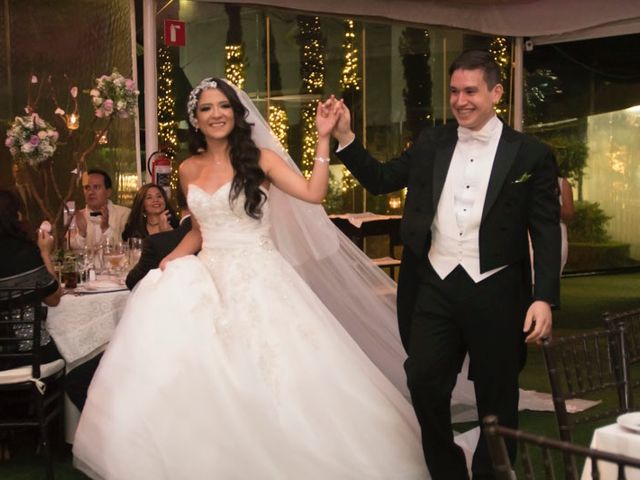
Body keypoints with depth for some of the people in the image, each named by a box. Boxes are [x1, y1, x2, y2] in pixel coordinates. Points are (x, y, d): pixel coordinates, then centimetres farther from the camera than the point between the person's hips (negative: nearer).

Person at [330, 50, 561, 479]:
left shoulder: (531, 154, -2)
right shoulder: (431, 145, 8)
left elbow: (547, 232, -5)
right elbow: (380, 180, 13)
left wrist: (544, 298, -14)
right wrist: (345, 137, -1)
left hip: (495, 293, -2)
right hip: (435, 288, 3)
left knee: (497, 399, 10)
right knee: (425, 385, 6)